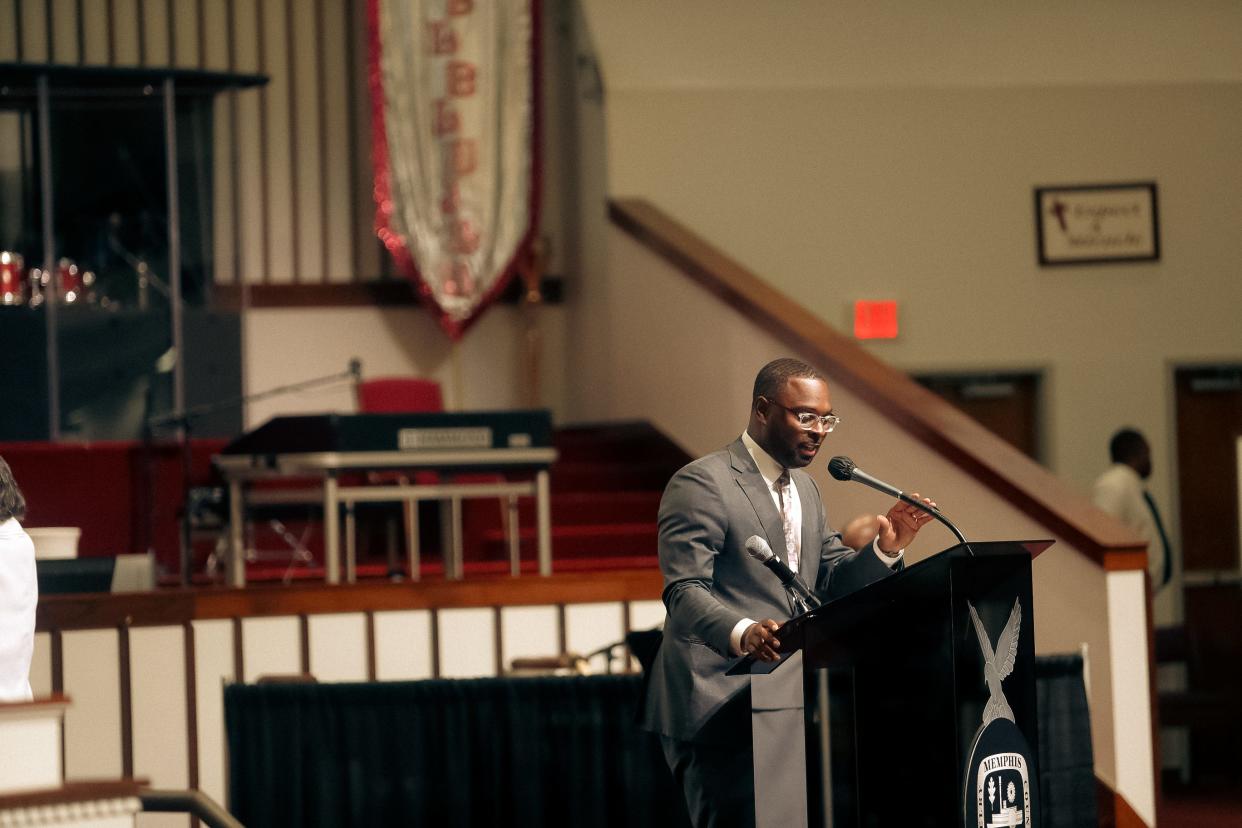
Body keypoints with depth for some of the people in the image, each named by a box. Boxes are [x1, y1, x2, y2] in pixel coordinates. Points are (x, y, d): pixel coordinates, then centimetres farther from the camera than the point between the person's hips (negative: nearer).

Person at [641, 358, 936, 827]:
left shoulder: (804, 488, 19)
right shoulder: (702, 484, -10)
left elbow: (832, 581, 17)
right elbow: (684, 592, -19)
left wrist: (885, 549, -3)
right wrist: (742, 633, -38)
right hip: (718, 710, -9)